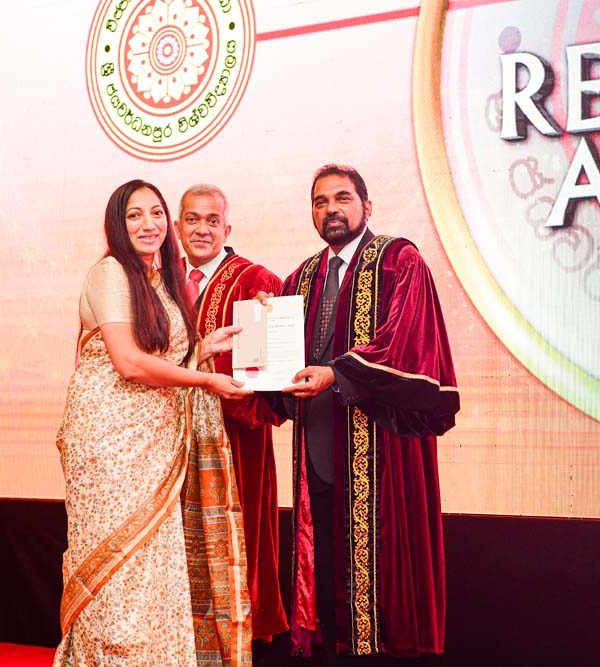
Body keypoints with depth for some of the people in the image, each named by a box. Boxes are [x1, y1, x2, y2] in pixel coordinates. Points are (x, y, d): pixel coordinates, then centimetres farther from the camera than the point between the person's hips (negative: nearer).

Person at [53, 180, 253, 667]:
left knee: (154, 551, 7)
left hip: (156, 435, 7)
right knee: (119, 556, -3)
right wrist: (206, 381, -10)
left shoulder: (164, 281, 16)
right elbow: (128, 362, -16)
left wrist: (204, 348, 7)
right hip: (110, 430, -7)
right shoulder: (110, 272, -8)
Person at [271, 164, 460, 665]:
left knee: (375, 559, -4)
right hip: (320, 441, 6)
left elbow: (402, 338, -14)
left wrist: (337, 373, -24)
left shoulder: (400, 261, 0)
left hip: (379, 443, -5)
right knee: (326, 562, 7)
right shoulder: (304, 277, 19)